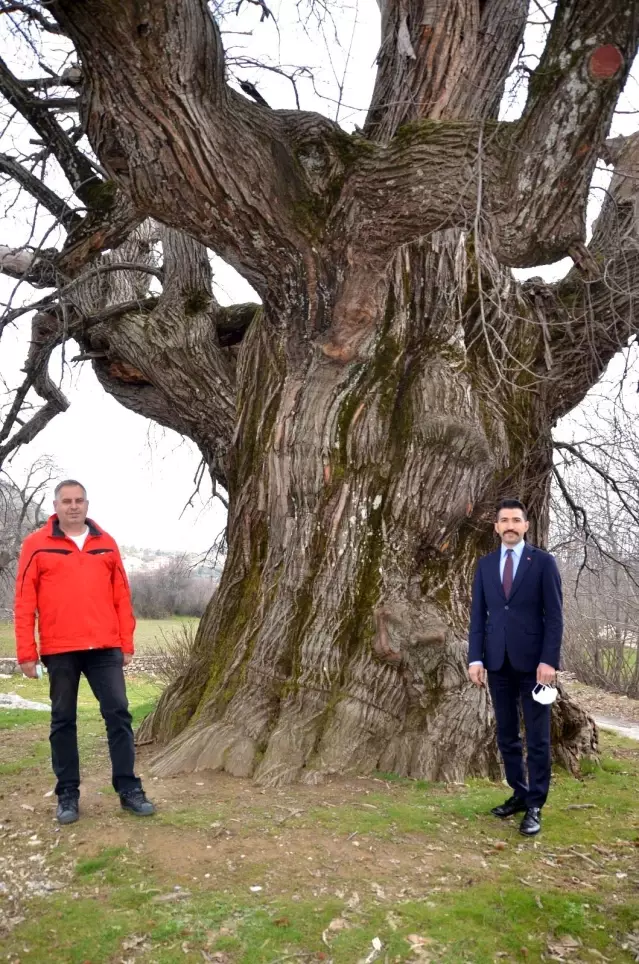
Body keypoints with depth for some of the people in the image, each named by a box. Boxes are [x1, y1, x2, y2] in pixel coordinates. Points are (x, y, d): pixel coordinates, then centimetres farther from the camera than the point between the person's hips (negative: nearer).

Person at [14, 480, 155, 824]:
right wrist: (26, 651, -4)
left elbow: (121, 596, 10)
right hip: (59, 651, -1)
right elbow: (25, 601, 0)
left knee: (118, 713, 1)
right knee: (63, 720, 7)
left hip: (105, 648, 2)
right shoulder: (36, 545, 2)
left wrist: (126, 643, 6)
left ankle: (129, 789, 9)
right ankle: (68, 794, 18)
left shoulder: (106, 543, 9)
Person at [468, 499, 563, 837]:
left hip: (532, 661, -4)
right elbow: (478, 614, 7)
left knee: (537, 737, 3)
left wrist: (549, 660, -13)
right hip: (498, 662, 4)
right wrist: (475, 658, -1)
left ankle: (534, 806, 13)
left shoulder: (543, 562, -2)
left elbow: (554, 615, -5)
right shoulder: (485, 564, 8)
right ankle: (519, 794, 26)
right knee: (506, 735, 12)